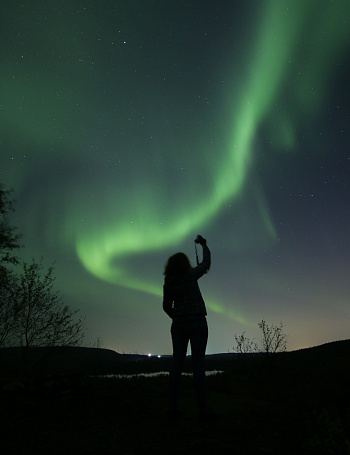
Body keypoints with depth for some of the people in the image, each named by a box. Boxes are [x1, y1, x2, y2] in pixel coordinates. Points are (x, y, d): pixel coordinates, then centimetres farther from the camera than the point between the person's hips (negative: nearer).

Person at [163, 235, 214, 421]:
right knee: (198, 363, -1)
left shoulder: (168, 282, 5)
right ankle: (203, 409, 4)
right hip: (197, 322, -4)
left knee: (177, 363, 6)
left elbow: (166, 306, 11)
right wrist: (203, 244, 23)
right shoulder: (190, 275, -7)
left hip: (178, 324, 4)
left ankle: (173, 408, 9)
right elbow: (206, 263, 10)